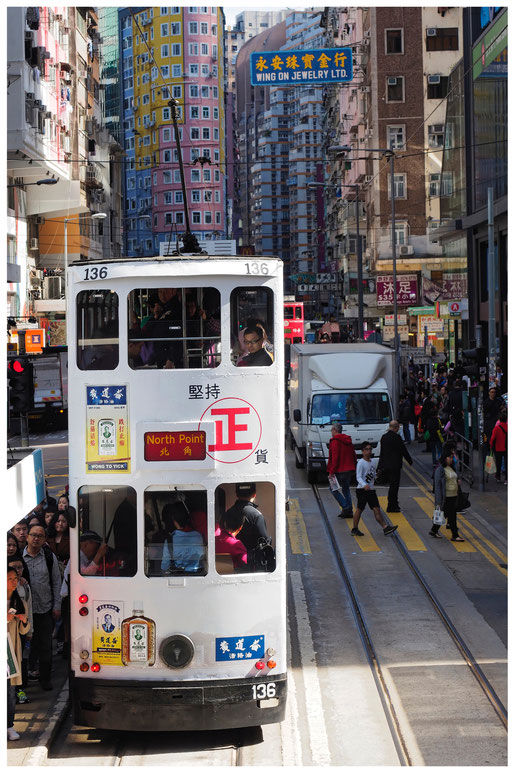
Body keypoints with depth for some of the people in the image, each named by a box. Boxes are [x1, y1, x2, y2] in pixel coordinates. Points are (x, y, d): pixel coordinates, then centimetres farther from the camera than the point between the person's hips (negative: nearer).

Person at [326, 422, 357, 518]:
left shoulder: (335, 441, -12)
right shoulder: (348, 440, 13)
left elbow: (335, 458, -18)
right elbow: (354, 455, 16)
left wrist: (331, 471, -17)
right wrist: (354, 468, 22)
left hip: (340, 470, -8)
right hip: (349, 470, 8)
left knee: (333, 489, 4)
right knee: (346, 489, 16)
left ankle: (345, 507, -8)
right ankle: (349, 511, 12)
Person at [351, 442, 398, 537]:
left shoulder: (373, 461, 9)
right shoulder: (361, 463, -12)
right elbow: (358, 477, -20)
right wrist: (364, 485, -33)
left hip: (371, 490, 6)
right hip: (362, 490, -6)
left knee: (376, 509, 2)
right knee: (360, 509, 1)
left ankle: (385, 528, -2)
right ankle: (354, 529, 13)